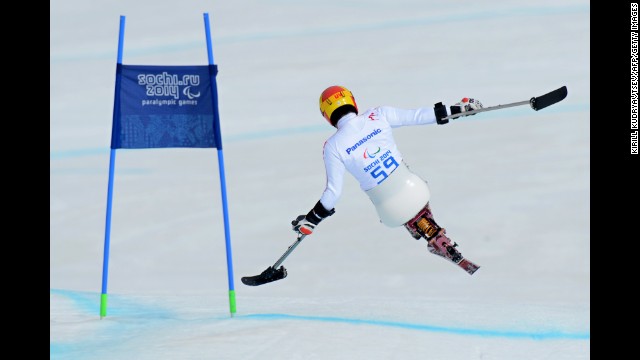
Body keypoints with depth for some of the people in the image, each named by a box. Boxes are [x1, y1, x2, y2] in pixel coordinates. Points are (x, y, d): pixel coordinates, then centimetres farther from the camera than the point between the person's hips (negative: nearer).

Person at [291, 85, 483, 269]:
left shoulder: (333, 147, -10)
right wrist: (456, 109, 10)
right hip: (412, 190, 1)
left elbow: (334, 192, -7)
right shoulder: (379, 115, -6)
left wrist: (311, 220, 6)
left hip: (392, 211, -1)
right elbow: (418, 116, -1)